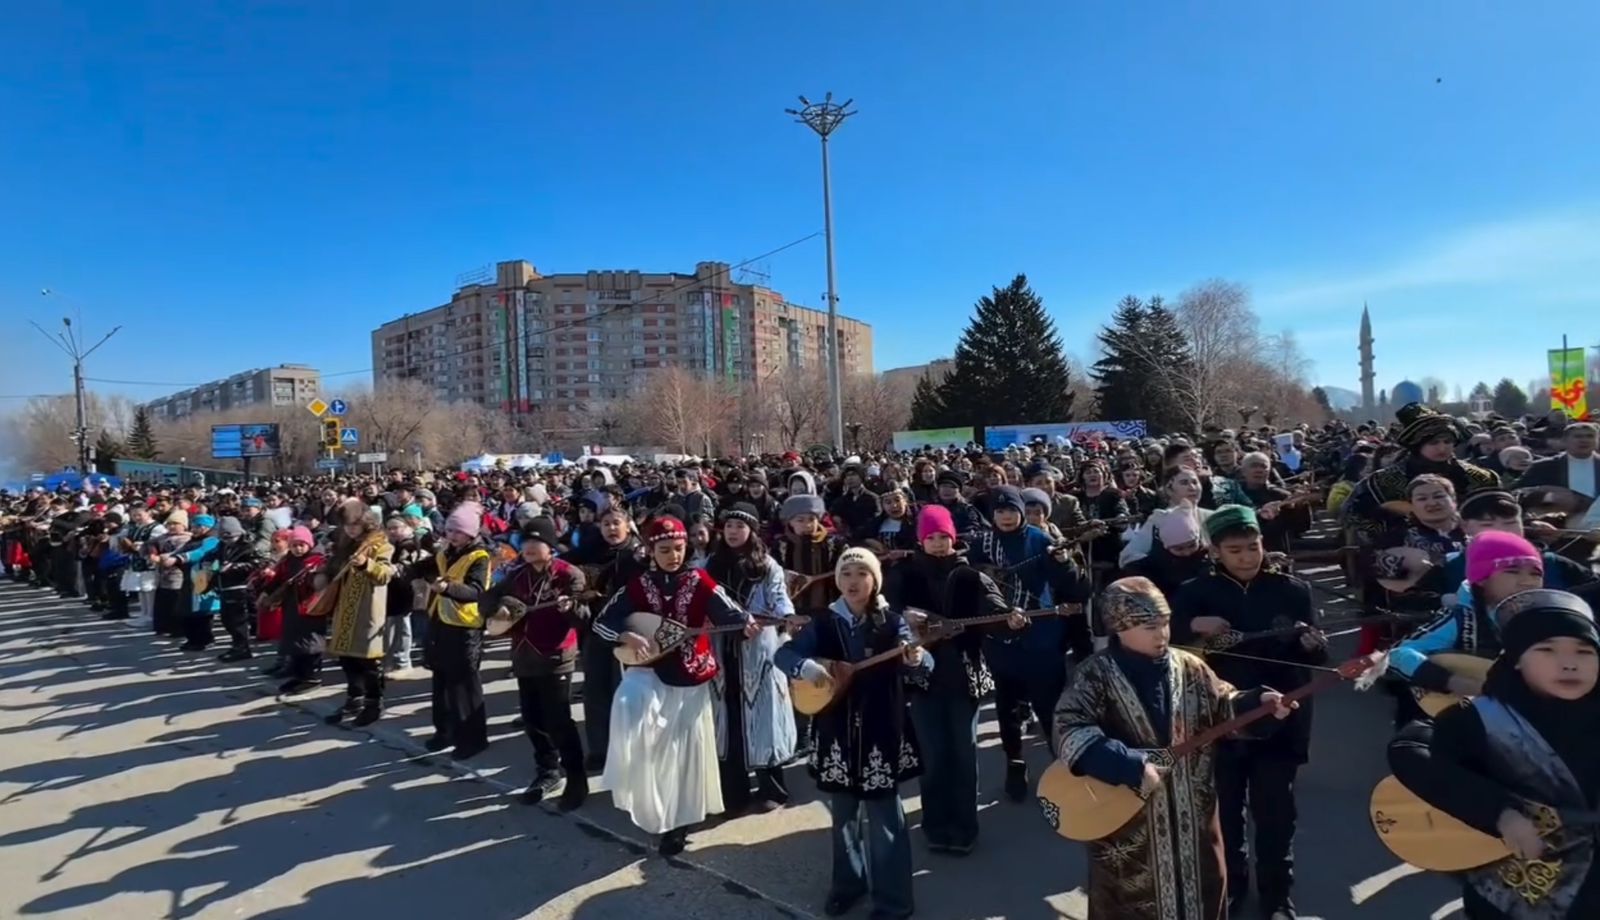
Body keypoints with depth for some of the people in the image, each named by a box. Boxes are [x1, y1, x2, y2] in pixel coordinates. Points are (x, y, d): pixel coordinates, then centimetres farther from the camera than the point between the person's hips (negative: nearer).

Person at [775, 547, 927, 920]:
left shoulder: (891, 622, -6)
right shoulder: (824, 623, -1)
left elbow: (925, 664, -16)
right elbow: (782, 654, -4)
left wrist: (915, 659, -40)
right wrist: (806, 666, -25)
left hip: (882, 731, -2)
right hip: (838, 732, 3)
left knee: (884, 817, 5)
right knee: (843, 813, 17)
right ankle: (847, 882, 37)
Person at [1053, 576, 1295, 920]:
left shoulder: (1189, 668, 0)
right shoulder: (1097, 675, -16)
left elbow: (1223, 709, 9)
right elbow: (1070, 732, -27)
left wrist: (1258, 702, -8)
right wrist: (1129, 766, -31)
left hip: (1191, 817, 5)